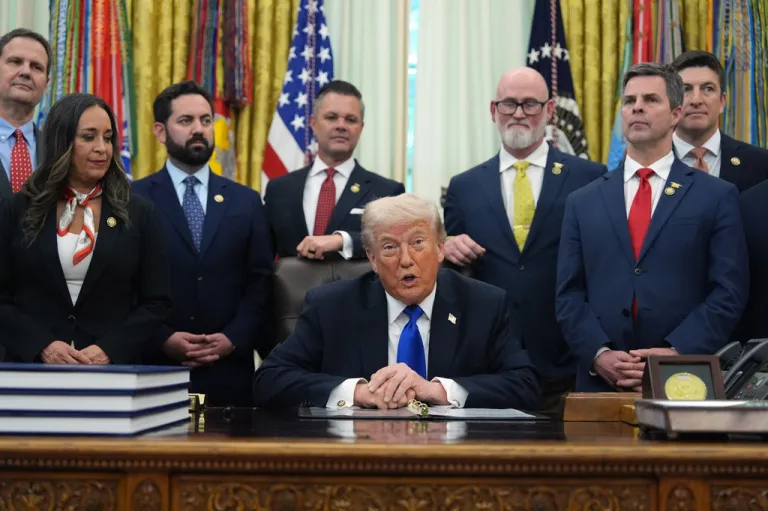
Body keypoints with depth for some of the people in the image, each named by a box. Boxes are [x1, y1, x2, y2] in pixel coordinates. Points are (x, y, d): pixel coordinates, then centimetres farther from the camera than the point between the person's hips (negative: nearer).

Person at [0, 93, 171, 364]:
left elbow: (157, 303, 0)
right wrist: (43, 346, -14)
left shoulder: (139, 214, 3)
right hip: (33, 366, 0)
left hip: (114, 368, 0)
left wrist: (109, 350, -13)